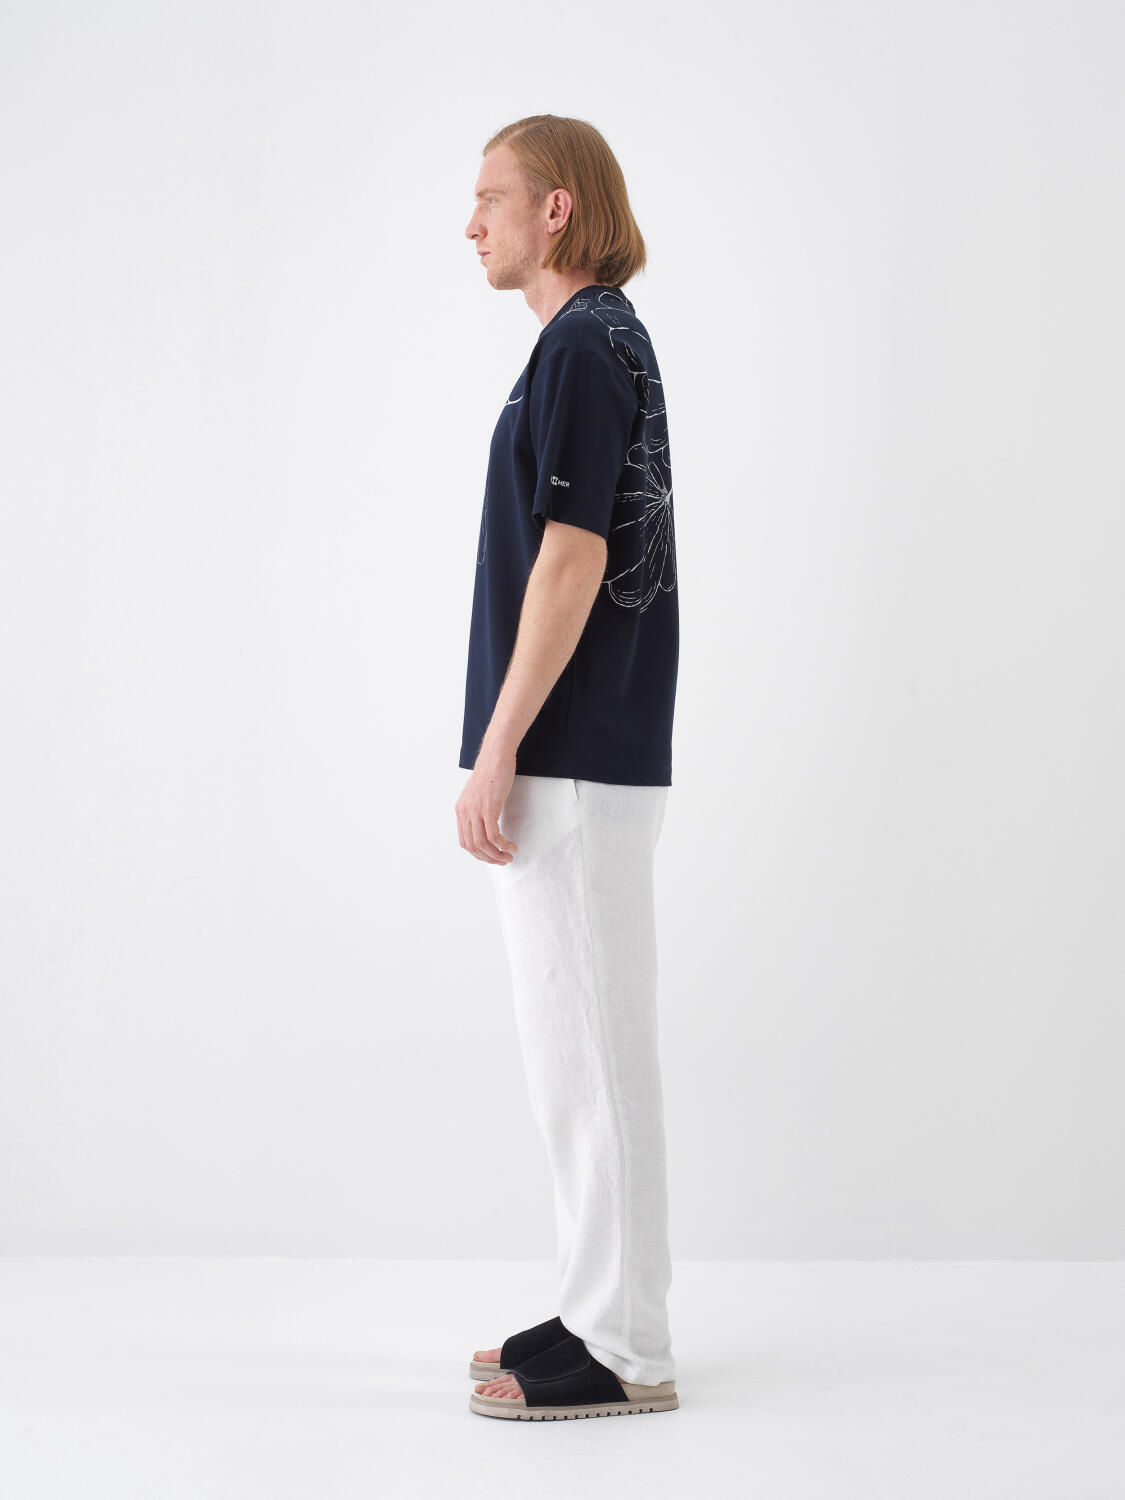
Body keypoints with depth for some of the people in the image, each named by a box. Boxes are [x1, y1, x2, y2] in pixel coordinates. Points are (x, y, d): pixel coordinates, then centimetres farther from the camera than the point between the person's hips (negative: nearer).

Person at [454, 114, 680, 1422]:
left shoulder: (583, 344, -12)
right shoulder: (611, 340, 18)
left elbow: (571, 559, -20)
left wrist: (495, 753, -19)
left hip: (571, 766, -10)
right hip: (596, 759, 10)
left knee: (588, 1049, -4)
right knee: (579, 1048, 14)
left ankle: (622, 1352, 4)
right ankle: (608, 1313, 23)